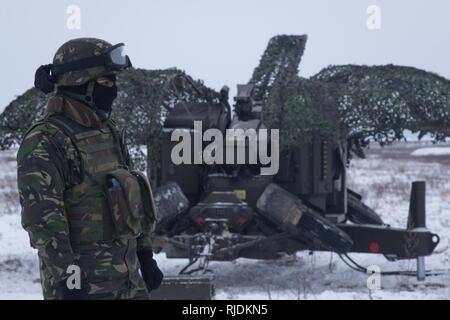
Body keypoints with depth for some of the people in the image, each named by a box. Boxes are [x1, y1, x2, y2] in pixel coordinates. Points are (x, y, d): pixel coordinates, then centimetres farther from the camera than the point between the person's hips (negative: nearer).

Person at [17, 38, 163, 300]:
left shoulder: (110, 133, 13)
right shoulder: (44, 143, -15)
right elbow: (42, 217, -21)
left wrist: (145, 255, 19)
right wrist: (67, 277, -25)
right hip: (84, 283, -8)